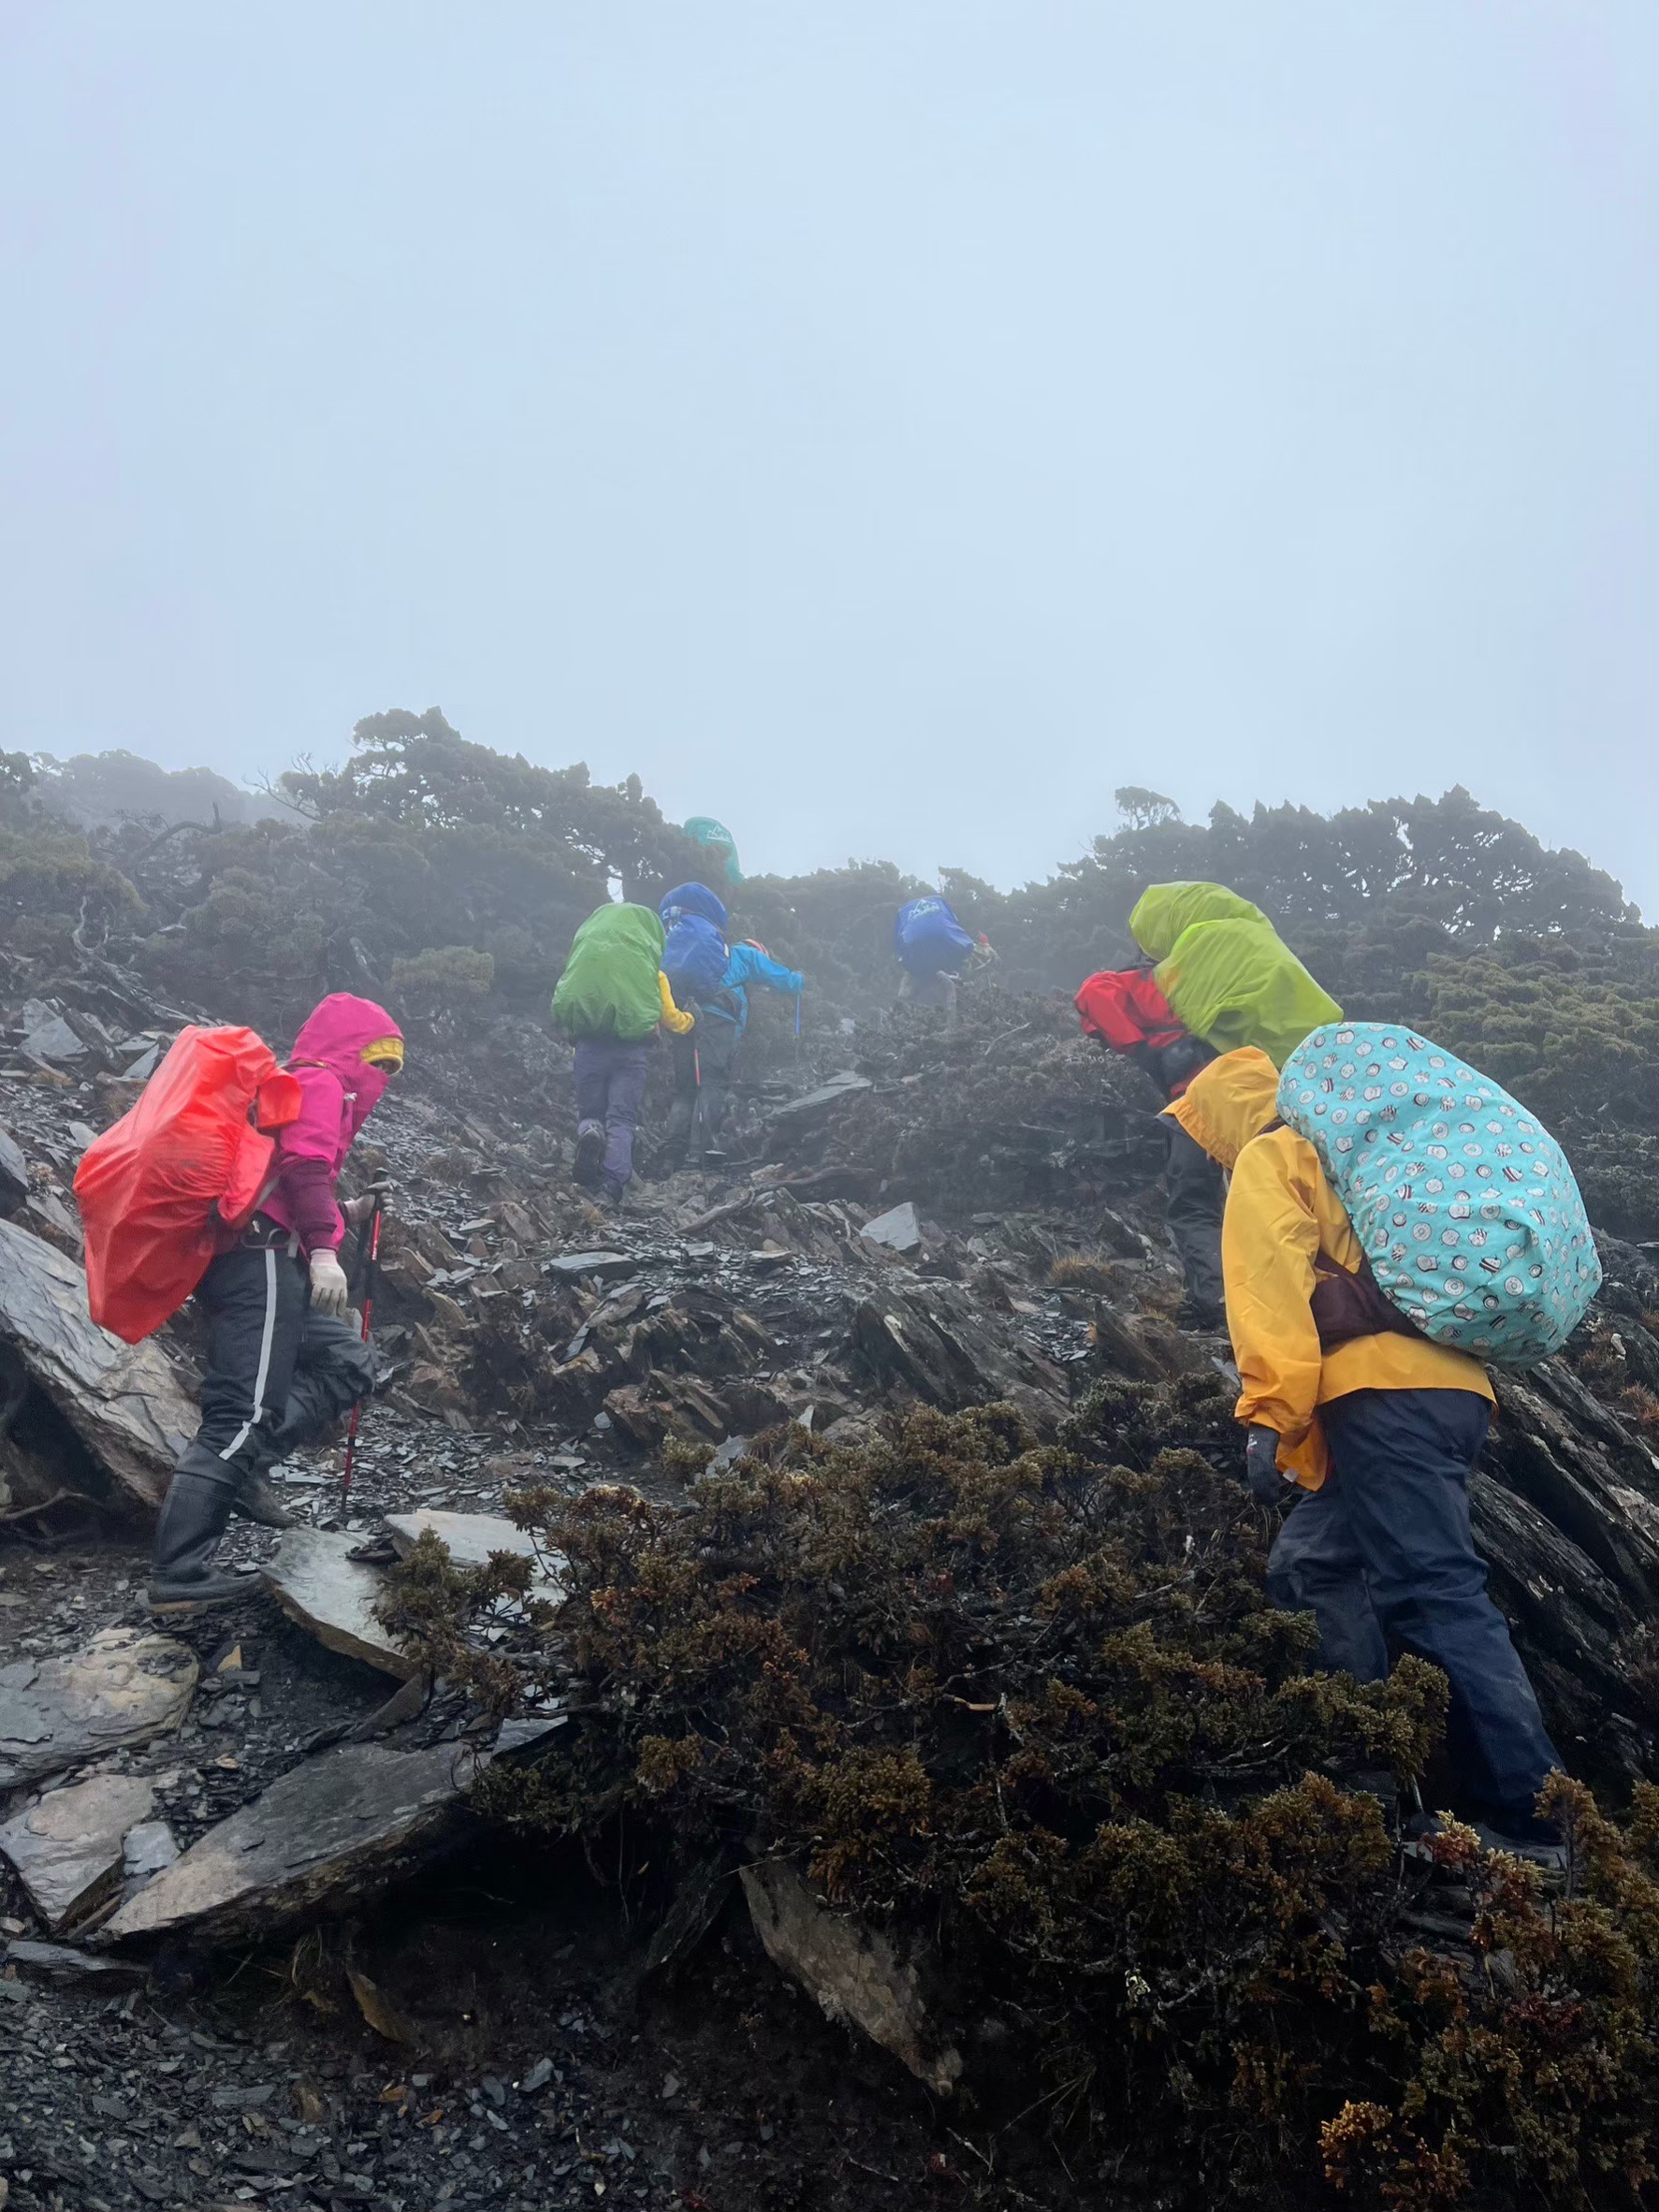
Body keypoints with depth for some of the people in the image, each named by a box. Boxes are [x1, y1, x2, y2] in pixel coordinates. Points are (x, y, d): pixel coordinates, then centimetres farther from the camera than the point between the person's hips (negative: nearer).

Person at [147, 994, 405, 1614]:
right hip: (262, 1258, -10)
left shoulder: (289, 1085, 31)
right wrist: (323, 1249, -24)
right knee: (244, 1414, -13)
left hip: (246, 1259, 10)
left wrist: (347, 1213, 22)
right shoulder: (320, 1083, 0)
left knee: (347, 1364, 10)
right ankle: (178, 1577, -16)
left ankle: (239, 1465, -2)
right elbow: (305, 1165, -18)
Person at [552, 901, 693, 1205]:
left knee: (589, 1112, 14)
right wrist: (689, 1021, 36)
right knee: (621, 1119, 1)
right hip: (634, 1048, -1)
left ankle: (589, 1133, -24)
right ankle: (611, 1189, -19)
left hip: (590, 1043, 1)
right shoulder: (654, 973, 11)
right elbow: (671, 1019, 15)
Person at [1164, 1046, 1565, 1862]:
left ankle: (1531, 1819, -16)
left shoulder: (1266, 1160, 7)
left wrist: (1268, 1416, -18)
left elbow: (1272, 1278, -11)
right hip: (1449, 1386, 10)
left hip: (1386, 1394, -10)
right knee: (1308, 1566, 15)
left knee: (1436, 1596, -13)